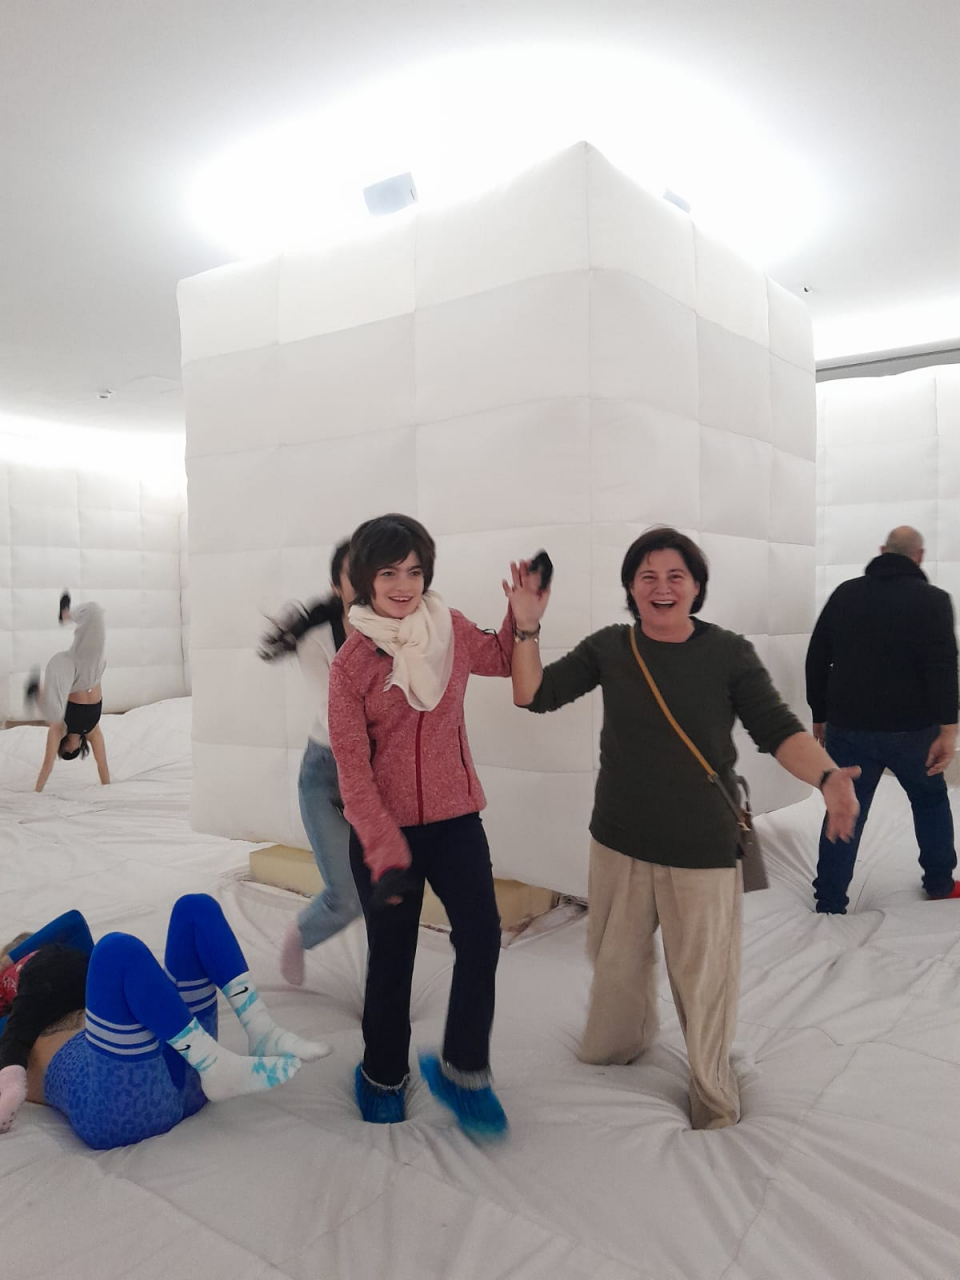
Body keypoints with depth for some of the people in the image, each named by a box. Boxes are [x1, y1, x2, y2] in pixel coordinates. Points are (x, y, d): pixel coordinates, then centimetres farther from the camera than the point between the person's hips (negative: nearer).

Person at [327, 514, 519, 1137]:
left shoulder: (451, 629, -1)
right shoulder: (352, 663, -10)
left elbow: (502, 660, 20)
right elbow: (353, 768, -11)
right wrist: (385, 851, -17)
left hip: (456, 817, 2)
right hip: (385, 827, -2)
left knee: (481, 936, -11)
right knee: (392, 958, 11)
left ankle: (462, 1070, 14)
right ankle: (382, 1077, 37)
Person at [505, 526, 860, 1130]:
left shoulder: (730, 653, -10)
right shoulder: (609, 647, -3)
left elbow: (779, 730, -14)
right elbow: (535, 696, -3)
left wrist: (828, 776, -32)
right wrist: (528, 629, -17)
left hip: (702, 849, -3)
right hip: (620, 842, 3)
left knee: (703, 973, 12)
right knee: (616, 957, 24)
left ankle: (712, 1082, 40)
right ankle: (621, 1042, 54)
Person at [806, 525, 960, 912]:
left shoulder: (844, 594, 5)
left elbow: (817, 659, 6)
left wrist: (820, 715, 13)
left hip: (848, 727, 2)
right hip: (911, 729, -2)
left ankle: (829, 903, 8)